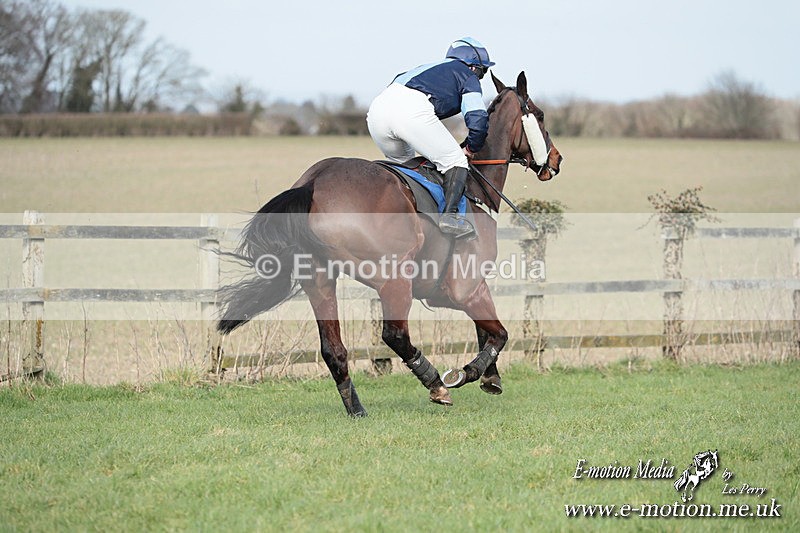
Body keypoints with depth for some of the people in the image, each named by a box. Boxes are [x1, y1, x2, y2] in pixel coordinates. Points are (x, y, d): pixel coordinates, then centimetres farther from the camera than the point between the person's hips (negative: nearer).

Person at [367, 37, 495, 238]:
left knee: (401, 162, 32)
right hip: (412, 111, -7)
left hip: (378, 107, 7)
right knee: (455, 161, 6)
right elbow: (477, 120, 5)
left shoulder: (431, 69, 40)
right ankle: (449, 214, -12)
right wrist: (471, 148, 23)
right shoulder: (468, 76, 20)